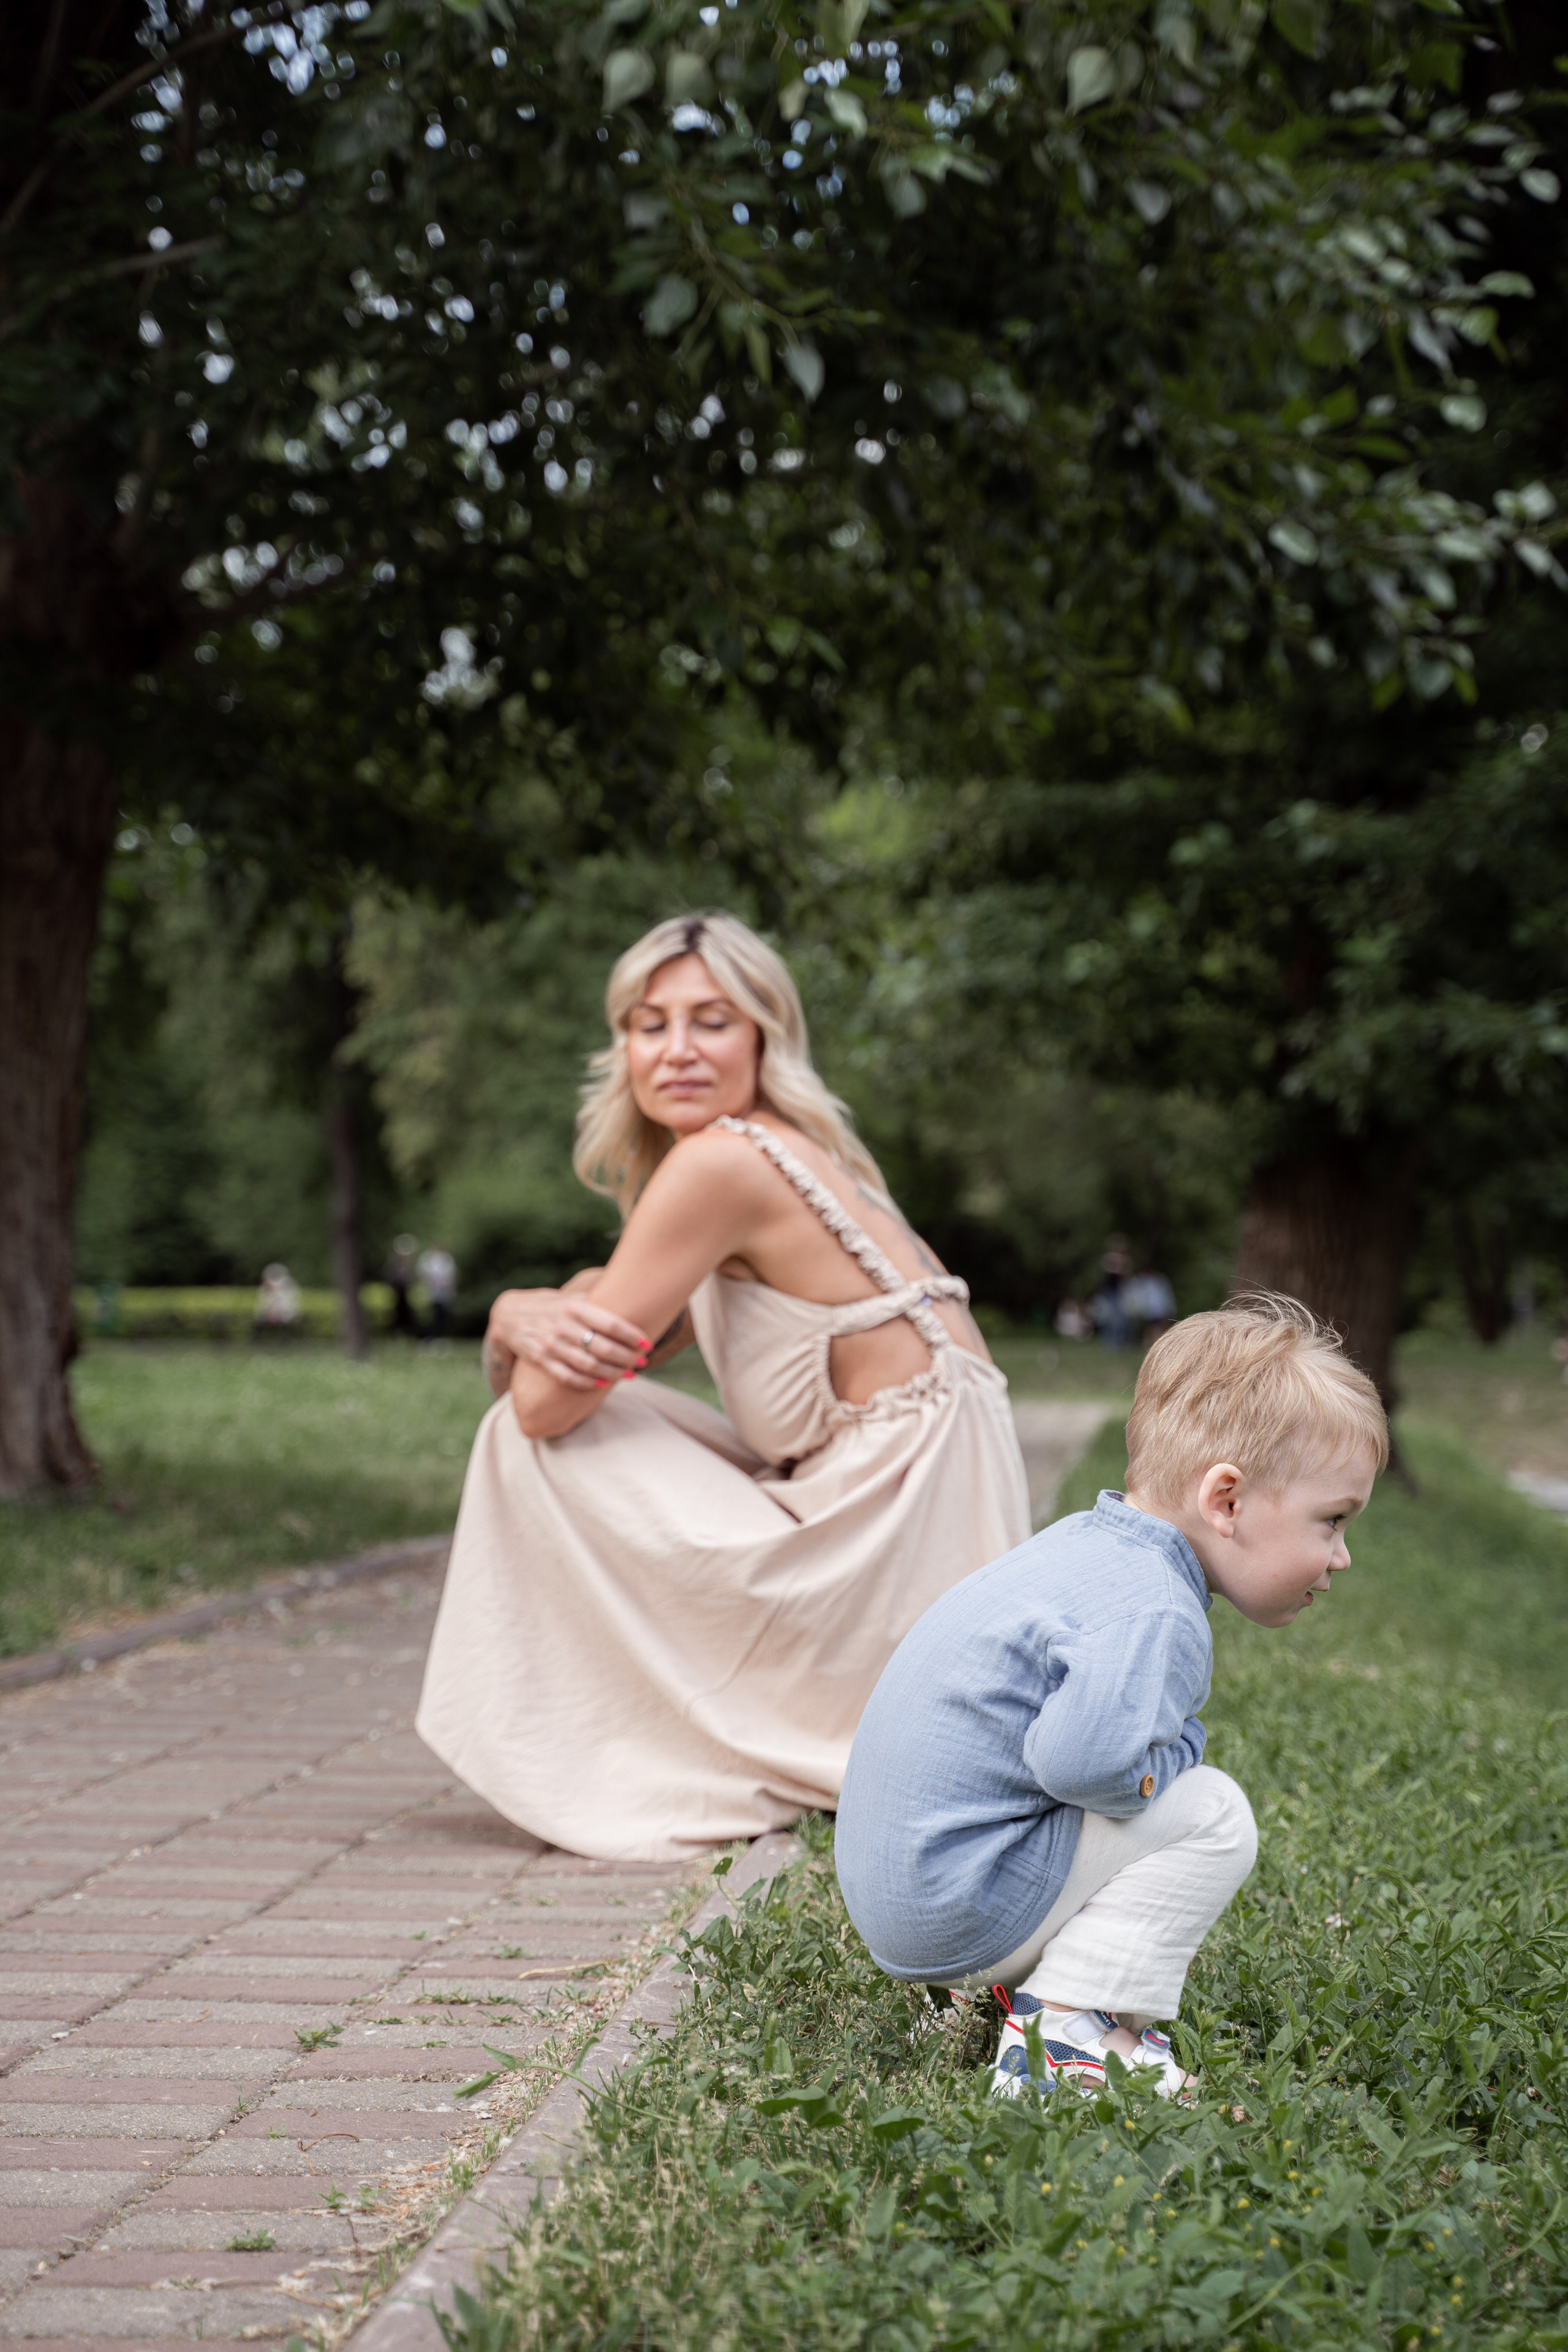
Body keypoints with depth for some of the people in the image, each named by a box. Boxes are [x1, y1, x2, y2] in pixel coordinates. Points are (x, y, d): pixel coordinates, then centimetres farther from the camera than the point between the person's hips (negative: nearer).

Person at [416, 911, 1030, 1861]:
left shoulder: (725, 1160, -16)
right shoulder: (783, 1158, 15)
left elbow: (549, 1405, -16)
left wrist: (578, 1310, 6)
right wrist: (521, 1321, -9)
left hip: (883, 1561, -9)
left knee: (543, 1433, -6)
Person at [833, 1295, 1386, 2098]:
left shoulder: (1085, 1547, 9)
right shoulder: (1153, 1615, -22)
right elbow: (1085, 1759, -36)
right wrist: (1177, 1756, -16)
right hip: (955, 1915, -10)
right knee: (1211, 1814, -14)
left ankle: (1030, 1975, 15)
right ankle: (1066, 2030, -13)